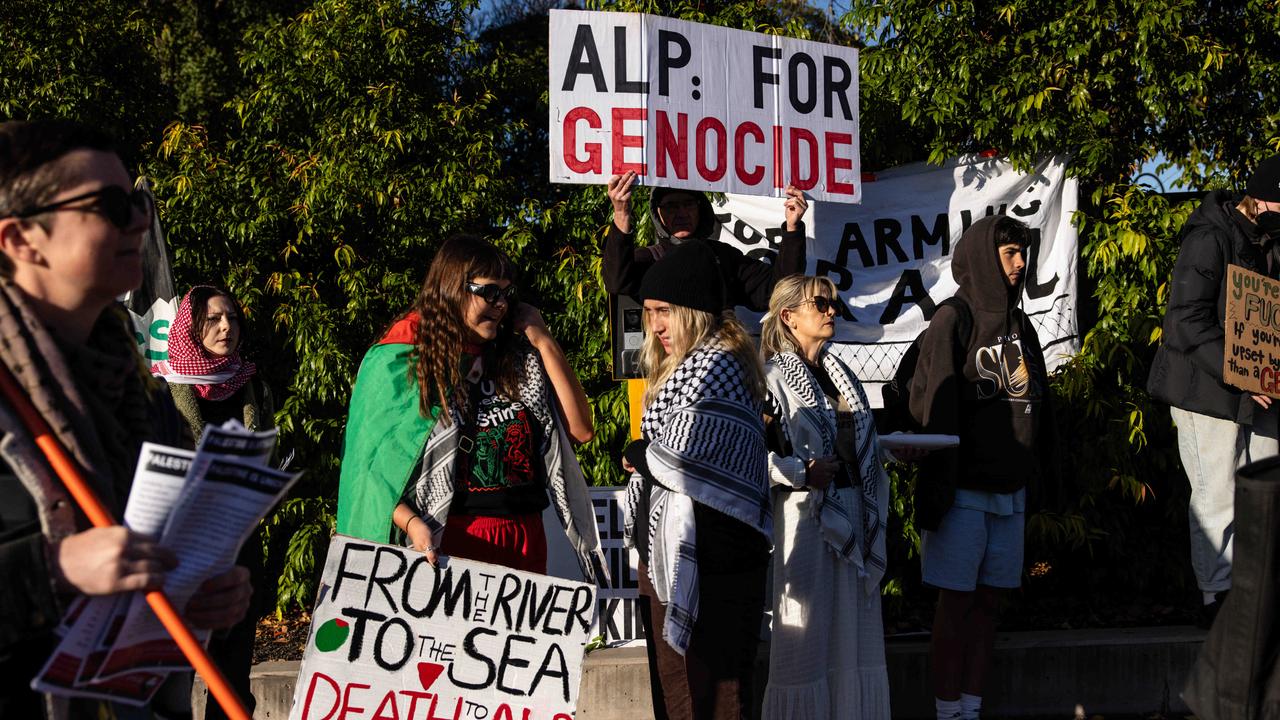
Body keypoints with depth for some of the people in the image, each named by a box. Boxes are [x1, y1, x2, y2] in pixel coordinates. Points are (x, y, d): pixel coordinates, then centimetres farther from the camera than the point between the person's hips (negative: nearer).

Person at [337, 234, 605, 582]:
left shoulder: (519, 359, 12)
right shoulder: (401, 363, 0)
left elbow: (581, 429, 4)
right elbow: (368, 465, -3)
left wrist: (544, 343, 3)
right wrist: (409, 521, -19)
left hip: (525, 540, 4)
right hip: (450, 538, -4)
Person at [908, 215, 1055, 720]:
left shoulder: (1019, 324, 13)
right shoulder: (952, 322, -7)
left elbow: (1039, 407, 16)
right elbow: (932, 407, -12)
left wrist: (1040, 473, 12)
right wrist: (937, 487, -16)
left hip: (1009, 488, 6)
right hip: (964, 488, -6)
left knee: (988, 601, 9)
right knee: (956, 602, 1)